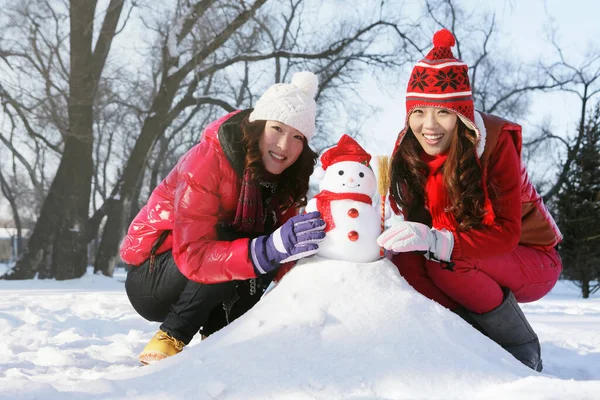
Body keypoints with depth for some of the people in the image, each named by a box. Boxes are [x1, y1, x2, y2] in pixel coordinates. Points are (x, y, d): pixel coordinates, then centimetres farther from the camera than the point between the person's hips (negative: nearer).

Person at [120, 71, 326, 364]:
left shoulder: (282, 177, -4)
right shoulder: (207, 163, -26)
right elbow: (193, 255, -36)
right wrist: (271, 248, -49)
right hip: (149, 280, -7)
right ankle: (169, 340, -19)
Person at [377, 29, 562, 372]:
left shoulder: (496, 142, -24)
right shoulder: (410, 151, -8)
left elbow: (506, 232, -29)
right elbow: (418, 222, -2)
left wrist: (437, 241, -45)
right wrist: (412, 237, -26)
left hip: (531, 259, -5)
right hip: (476, 259, 5)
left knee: (446, 264, -31)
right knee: (406, 262, -23)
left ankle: (524, 351, -10)